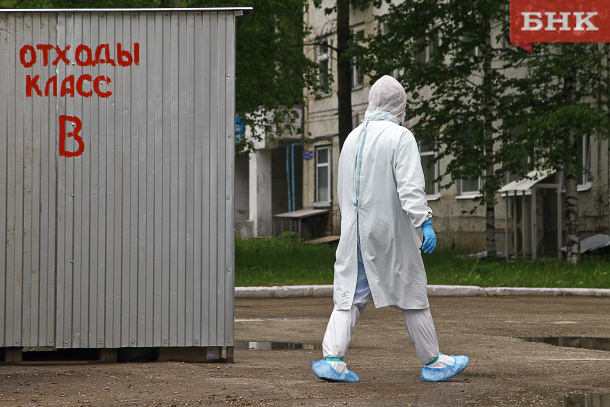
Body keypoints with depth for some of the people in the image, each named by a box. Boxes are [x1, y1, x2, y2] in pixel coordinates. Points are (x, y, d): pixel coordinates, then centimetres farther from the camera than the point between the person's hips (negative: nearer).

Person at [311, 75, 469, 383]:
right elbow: (410, 186, -20)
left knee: (350, 295, 4)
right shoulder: (400, 137, -8)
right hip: (390, 231, -5)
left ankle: (331, 358, -12)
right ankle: (433, 363, 14)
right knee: (412, 296, 5)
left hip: (354, 233, 5)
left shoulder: (353, 138, 13)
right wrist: (424, 222, -23)